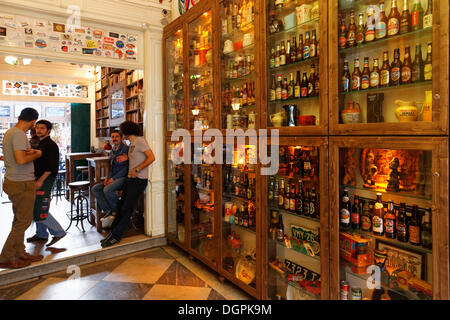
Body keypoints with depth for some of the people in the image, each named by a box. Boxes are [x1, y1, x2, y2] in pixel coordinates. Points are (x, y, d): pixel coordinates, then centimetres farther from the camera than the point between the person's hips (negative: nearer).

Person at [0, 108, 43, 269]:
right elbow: (21, 160, -27)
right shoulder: (19, 134, -18)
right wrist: (36, 154, -11)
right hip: (22, 183, -10)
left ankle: (20, 254, 25)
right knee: (24, 221, -1)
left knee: (19, 220, 16)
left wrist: (27, 152, 9)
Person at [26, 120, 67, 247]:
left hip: (46, 180, -10)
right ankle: (41, 235, 26)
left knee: (40, 210, -11)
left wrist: (41, 180, -24)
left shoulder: (51, 145, -13)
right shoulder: (40, 144, 16)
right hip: (38, 179, 10)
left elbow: (52, 166, -21)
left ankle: (58, 232, 1)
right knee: (35, 208, 14)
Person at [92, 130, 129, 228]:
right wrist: (108, 178, 4)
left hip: (123, 177, -9)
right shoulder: (113, 151, 19)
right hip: (114, 178, 9)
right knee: (95, 188, -4)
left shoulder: (125, 149, -9)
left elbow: (126, 167, -16)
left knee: (107, 189, -29)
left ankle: (116, 212, -8)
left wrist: (113, 178, -16)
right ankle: (108, 211, -10)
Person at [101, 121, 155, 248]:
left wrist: (136, 169, -20)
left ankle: (116, 236, 5)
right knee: (121, 207, 10)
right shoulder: (131, 143, 18)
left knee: (126, 209, -3)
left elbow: (151, 157, -19)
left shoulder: (140, 140, -11)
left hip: (138, 180, -9)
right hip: (130, 179, 9)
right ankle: (113, 233, 19)